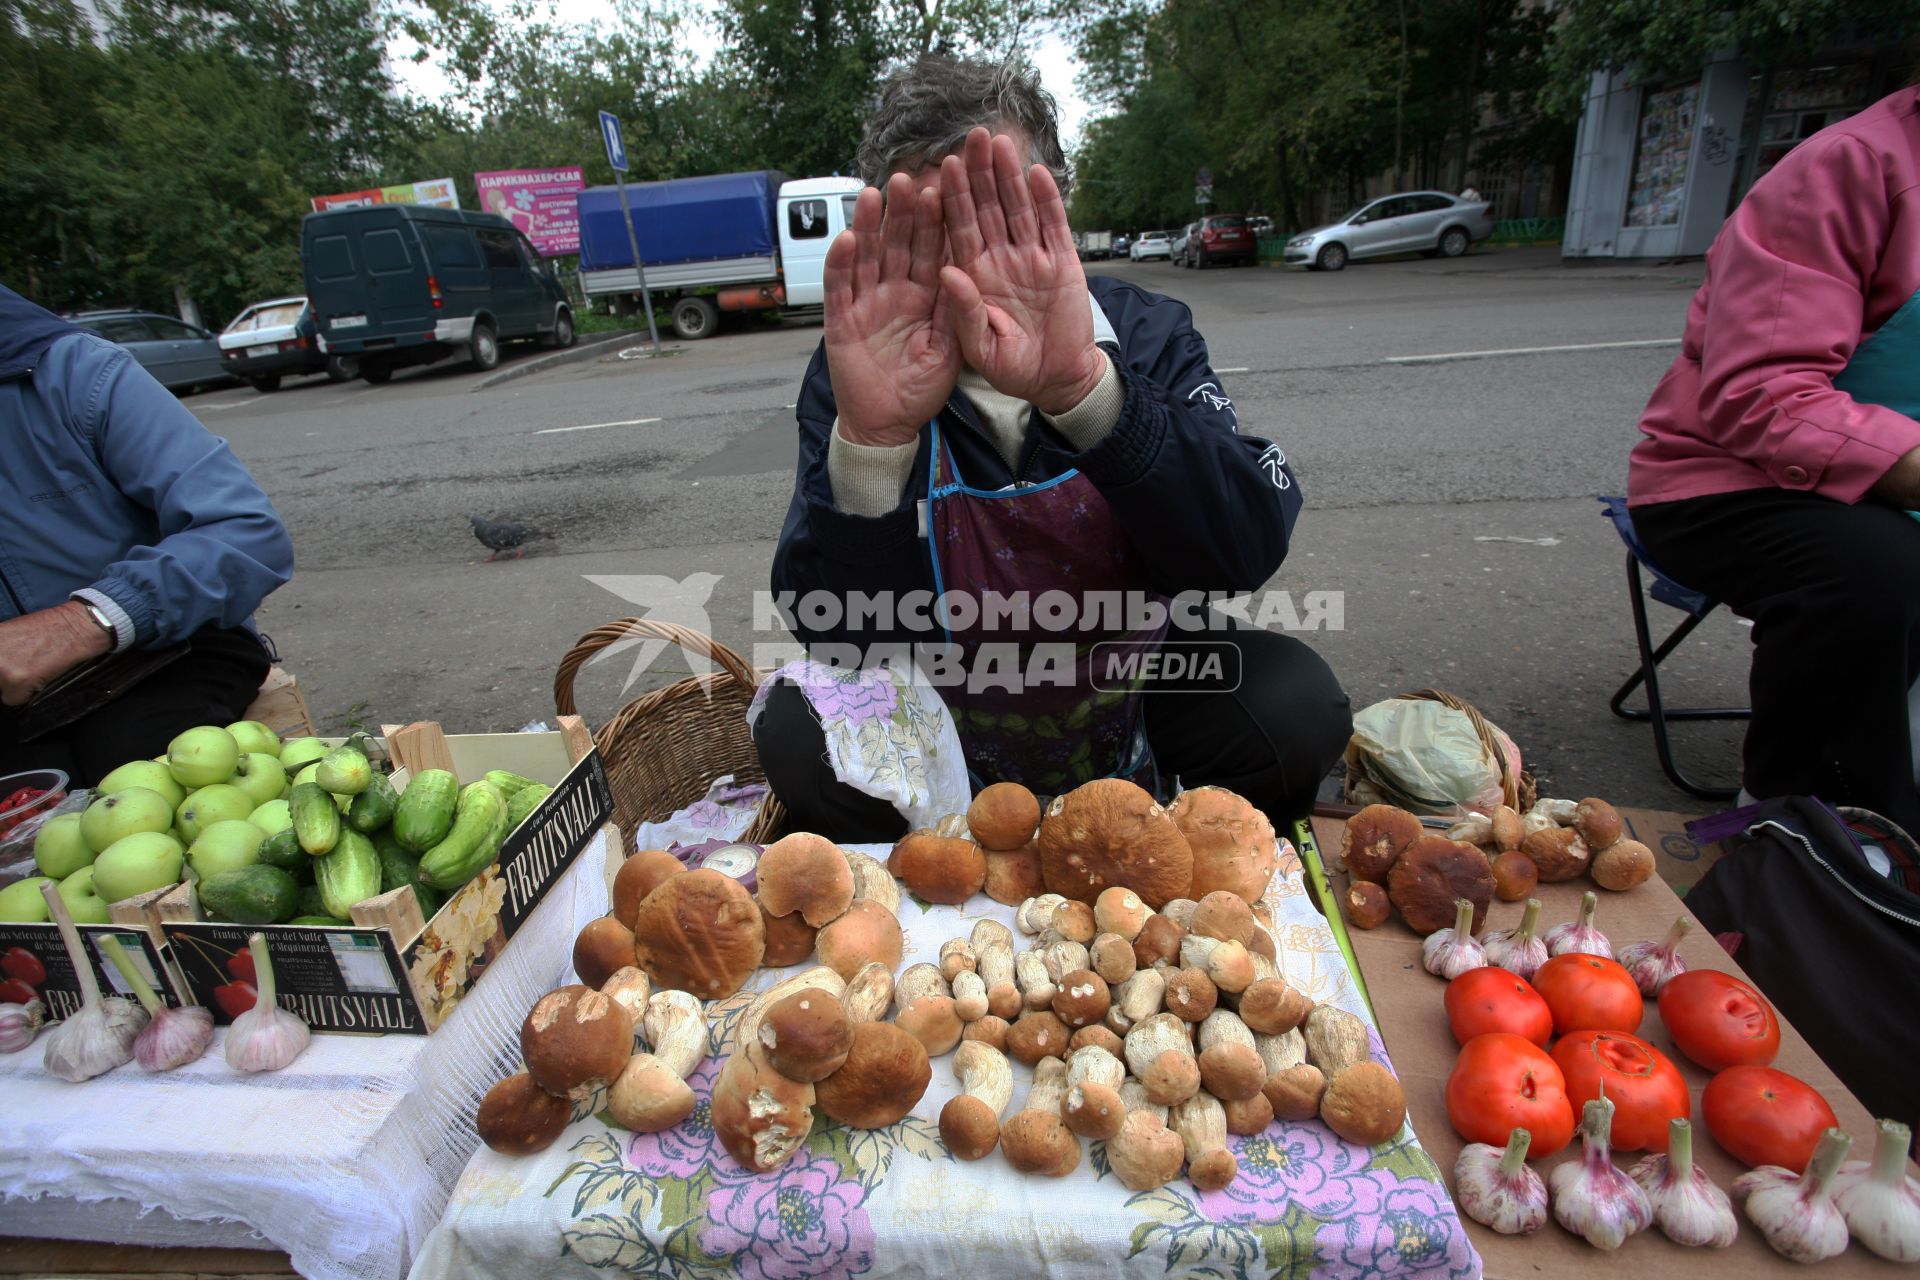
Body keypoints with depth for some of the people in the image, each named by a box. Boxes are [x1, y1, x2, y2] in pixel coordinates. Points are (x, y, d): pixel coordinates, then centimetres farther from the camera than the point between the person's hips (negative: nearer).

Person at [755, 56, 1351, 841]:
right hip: (944, 718, 0)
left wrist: (1082, 385, -41)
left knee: (1293, 703, -23)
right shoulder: (853, 369, -12)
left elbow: (1250, 551, -26)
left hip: (1141, 694, 1)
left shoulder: (1144, 333, -10)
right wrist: (871, 437, -39)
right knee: (798, 733, -25)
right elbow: (840, 633, -21)